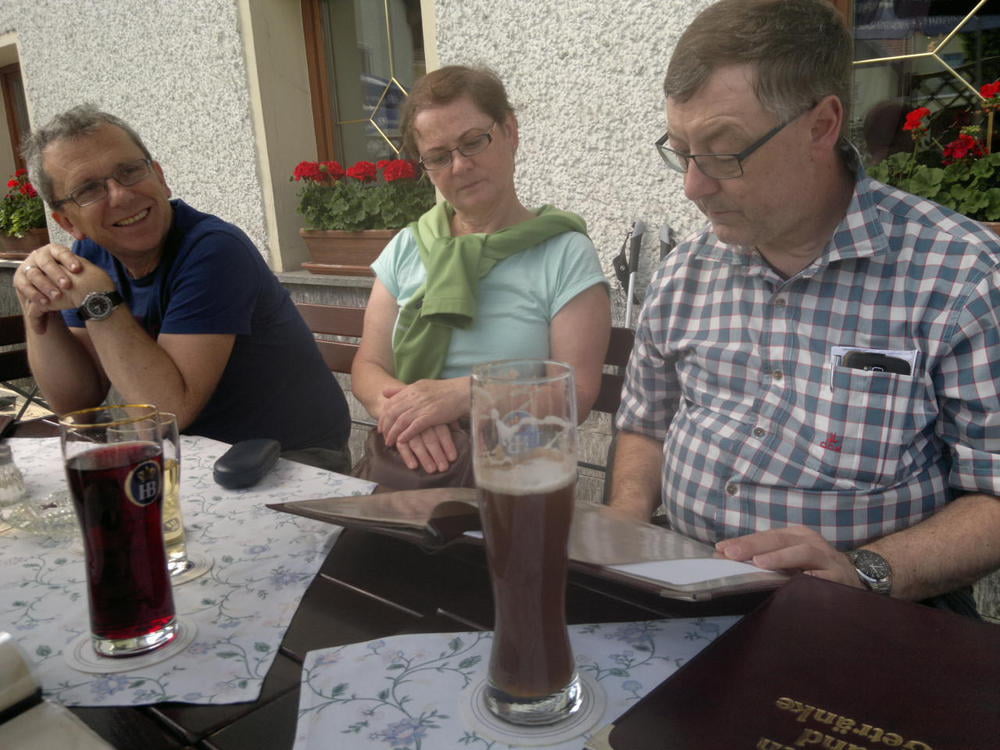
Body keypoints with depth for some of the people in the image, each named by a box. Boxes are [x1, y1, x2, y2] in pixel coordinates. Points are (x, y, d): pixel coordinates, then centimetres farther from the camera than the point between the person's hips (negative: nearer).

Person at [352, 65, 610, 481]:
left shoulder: (565, 254, 1)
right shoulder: (405, 249, 14)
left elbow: (576, 394, -5)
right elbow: (369, 366, 8)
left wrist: (463, 394, -17)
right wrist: (399, 411, -14)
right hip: (405, 469, 3)